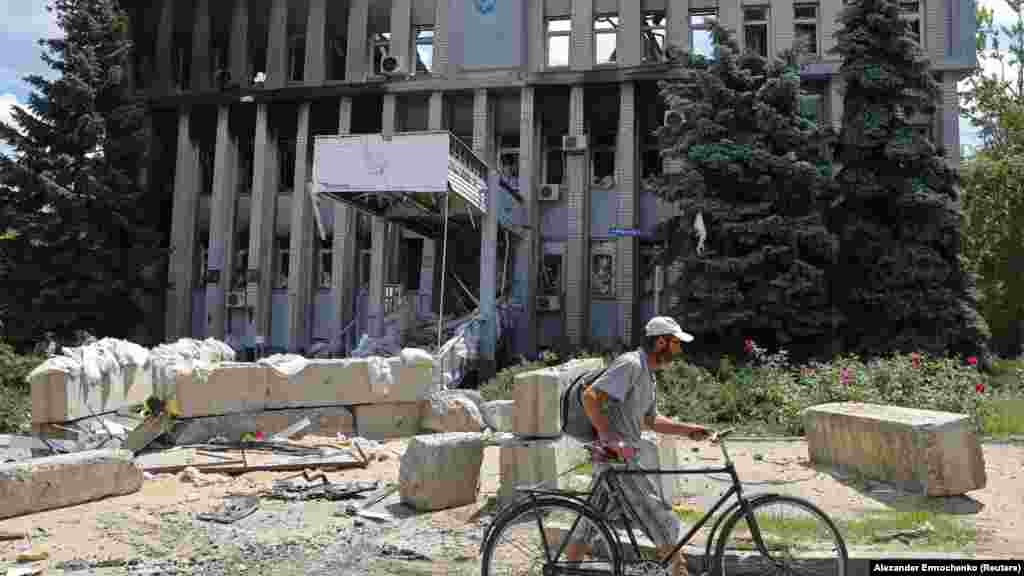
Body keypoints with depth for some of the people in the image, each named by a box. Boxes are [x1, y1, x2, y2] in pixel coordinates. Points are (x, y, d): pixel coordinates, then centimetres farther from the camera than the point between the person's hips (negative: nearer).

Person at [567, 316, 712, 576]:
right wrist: (609, 437, -27)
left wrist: (687, 430, 15)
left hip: (613, 459, 10)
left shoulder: (647, 374, 17)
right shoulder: (630, 364, -14)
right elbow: (590, 396, -23)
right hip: (617, 458, -10)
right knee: (663, 522, -1)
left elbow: (650, 420, 25)